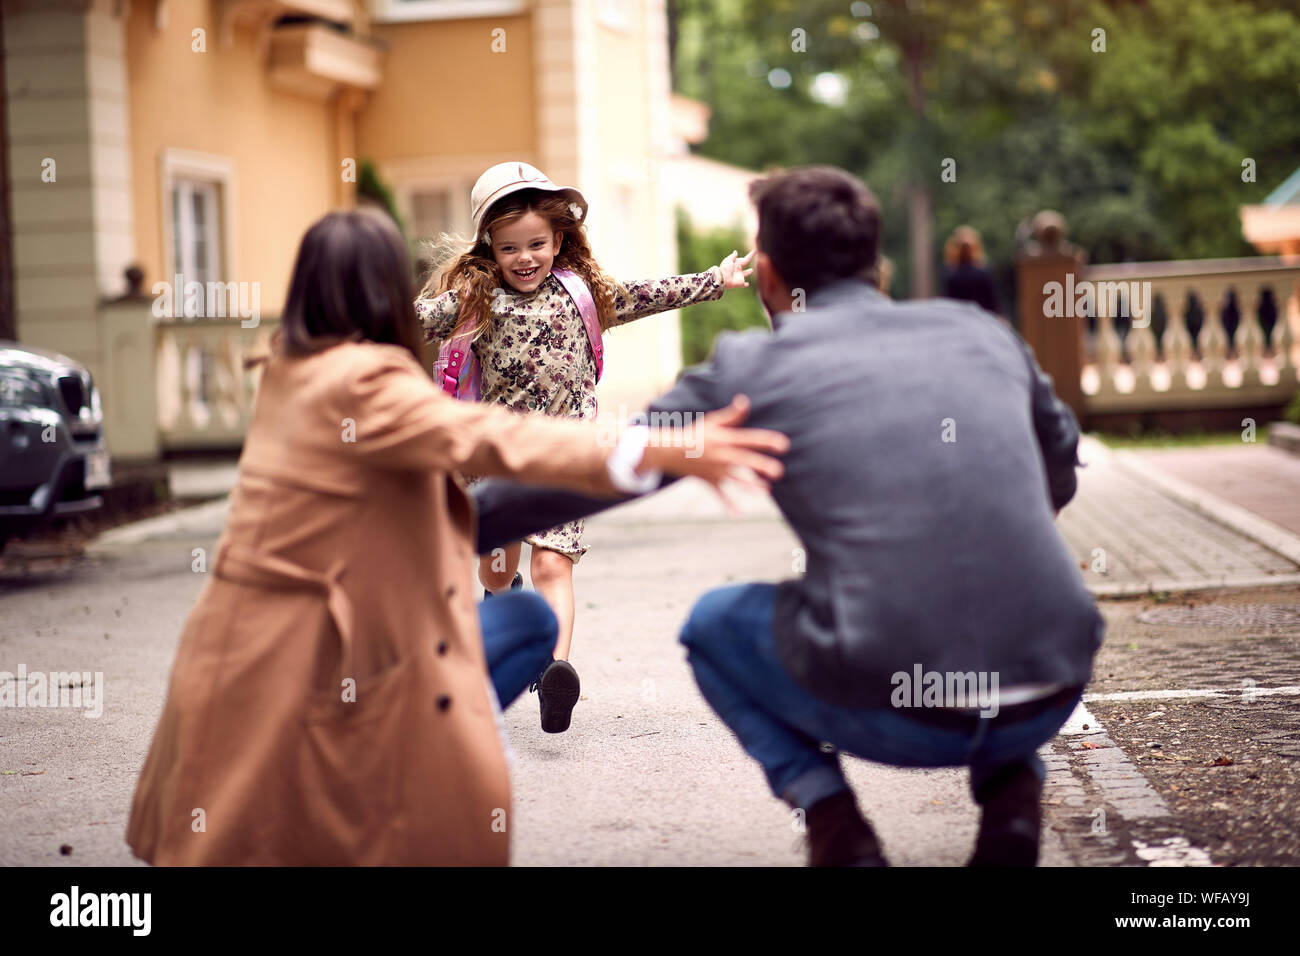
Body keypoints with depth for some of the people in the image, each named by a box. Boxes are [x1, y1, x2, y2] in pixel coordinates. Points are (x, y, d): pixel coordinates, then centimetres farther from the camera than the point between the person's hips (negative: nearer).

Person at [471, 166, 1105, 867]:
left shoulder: (750, 368, 6)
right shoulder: (982, 333, 15)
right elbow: (1060, 473, 32)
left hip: (894, 714, -3)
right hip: (1053, 697, 3)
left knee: (712, 623, 25)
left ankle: (830, 816, 6)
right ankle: (1010, 786, 14)